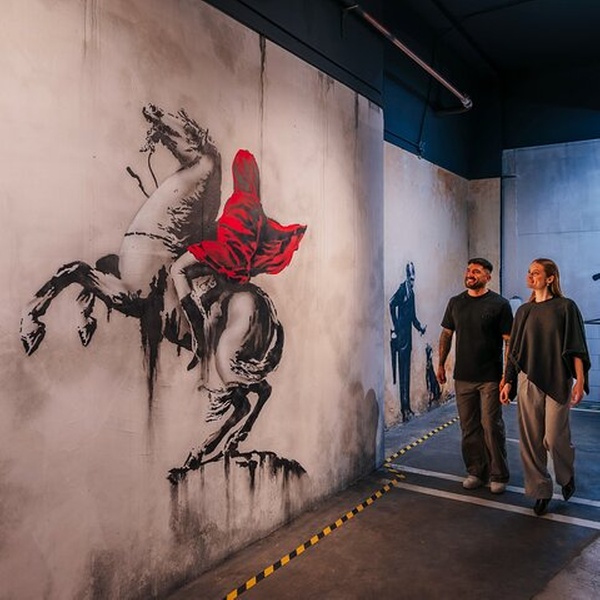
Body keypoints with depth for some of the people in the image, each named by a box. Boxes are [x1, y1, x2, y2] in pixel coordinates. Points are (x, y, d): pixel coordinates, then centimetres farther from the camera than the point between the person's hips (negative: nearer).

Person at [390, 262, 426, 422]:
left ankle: (407, 406, 18)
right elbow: (392, 304, -24)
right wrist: (395, 327, -22)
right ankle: (404, 407, -4)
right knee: (402, 371, -7)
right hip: (400, 335, -9)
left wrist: (420, 327, 19)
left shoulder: (411, 291, 16)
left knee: (407, 370, 11)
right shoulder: (402, 289, -10)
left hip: (408, 334, 9)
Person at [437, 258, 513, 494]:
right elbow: (446, 334, 15)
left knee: (492, 426, 0)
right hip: (463, 377, 4)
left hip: (490, 377, -4)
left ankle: (498, 475, 15)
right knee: (469, 428, 10)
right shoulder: (455, 303, 8)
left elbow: (509, 341, -6)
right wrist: (441, 364, 11)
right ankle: (475, 472, 23)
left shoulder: (499, 304, -5)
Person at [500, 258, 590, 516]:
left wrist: (580, 380, -14)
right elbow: (514, 350, 12)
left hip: (557, 381, -4)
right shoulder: (524, 311, 10)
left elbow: (576, 348, -6)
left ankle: (567, 475, 29)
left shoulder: (565, 307, -2)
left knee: (554, 438, -2)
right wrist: (508, 382, 9)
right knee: (530, 440, 4)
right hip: (528, 381, 4)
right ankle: (540, 490, 19)